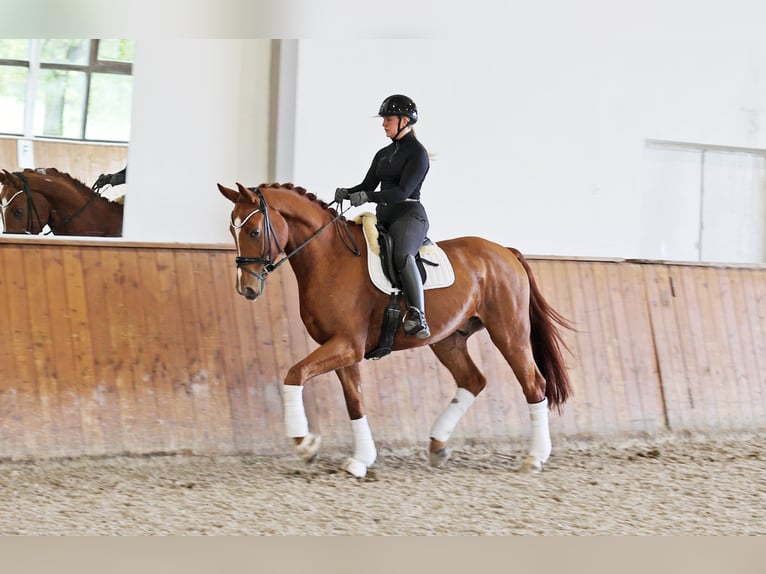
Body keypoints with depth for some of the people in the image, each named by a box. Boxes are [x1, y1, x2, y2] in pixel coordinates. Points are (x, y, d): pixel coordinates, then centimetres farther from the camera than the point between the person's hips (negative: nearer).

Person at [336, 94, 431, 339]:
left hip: (409, 215, -9)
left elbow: (403, 191, -16)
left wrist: (367, 197, -27)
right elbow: (368, 184, 17)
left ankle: (417, 315, -43)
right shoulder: (383, 154, 19)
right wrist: (347, 193, -5)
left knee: (402, 255, -37)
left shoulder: (417, 153, -6)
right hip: (384, 218, 9)